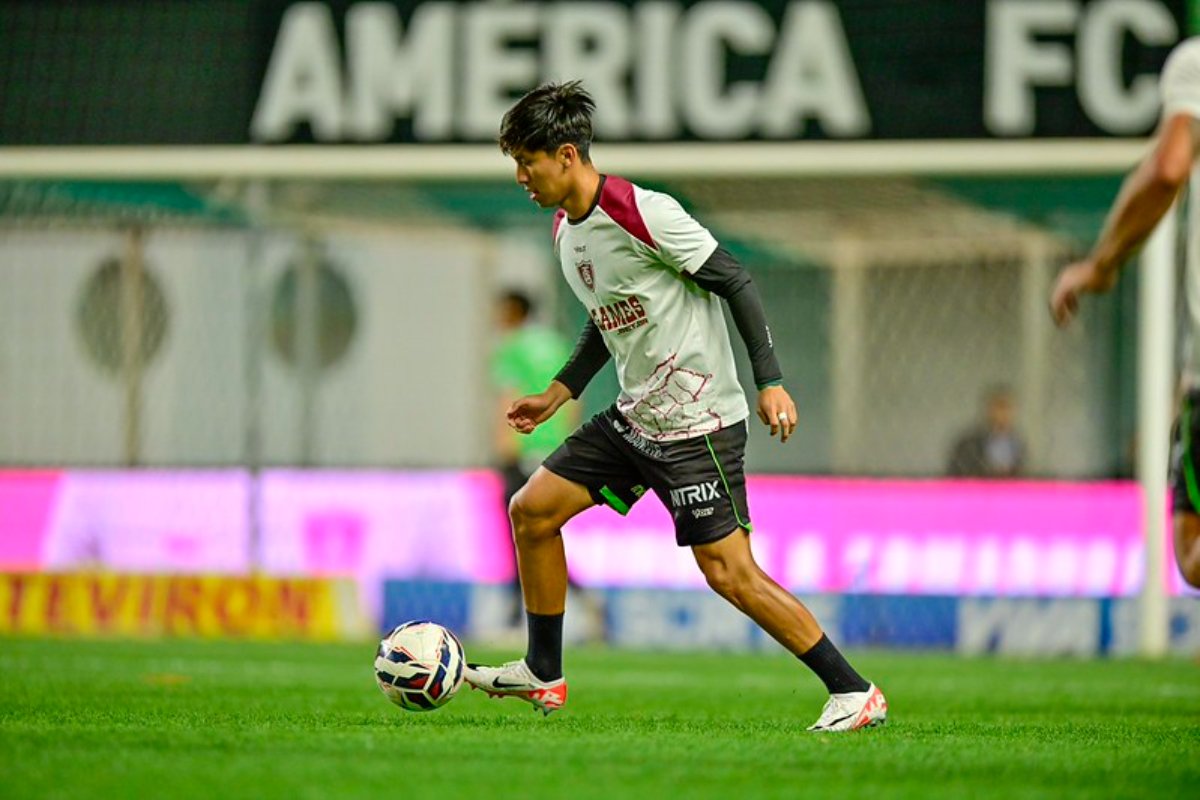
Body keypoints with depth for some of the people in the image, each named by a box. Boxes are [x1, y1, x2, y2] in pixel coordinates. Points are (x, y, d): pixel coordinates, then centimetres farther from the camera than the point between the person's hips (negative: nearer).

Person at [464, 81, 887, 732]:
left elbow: (734, 281, -15)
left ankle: (854, 693, -5)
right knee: (532, 510, 5)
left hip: (698, 421, -9)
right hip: (634, 416, 9)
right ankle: (543, 675, 18)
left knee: (729, 573, -12)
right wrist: (558, 392, 16)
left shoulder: (642, 213, -19)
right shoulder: (565, 230, 9)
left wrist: (770, 381, -20)